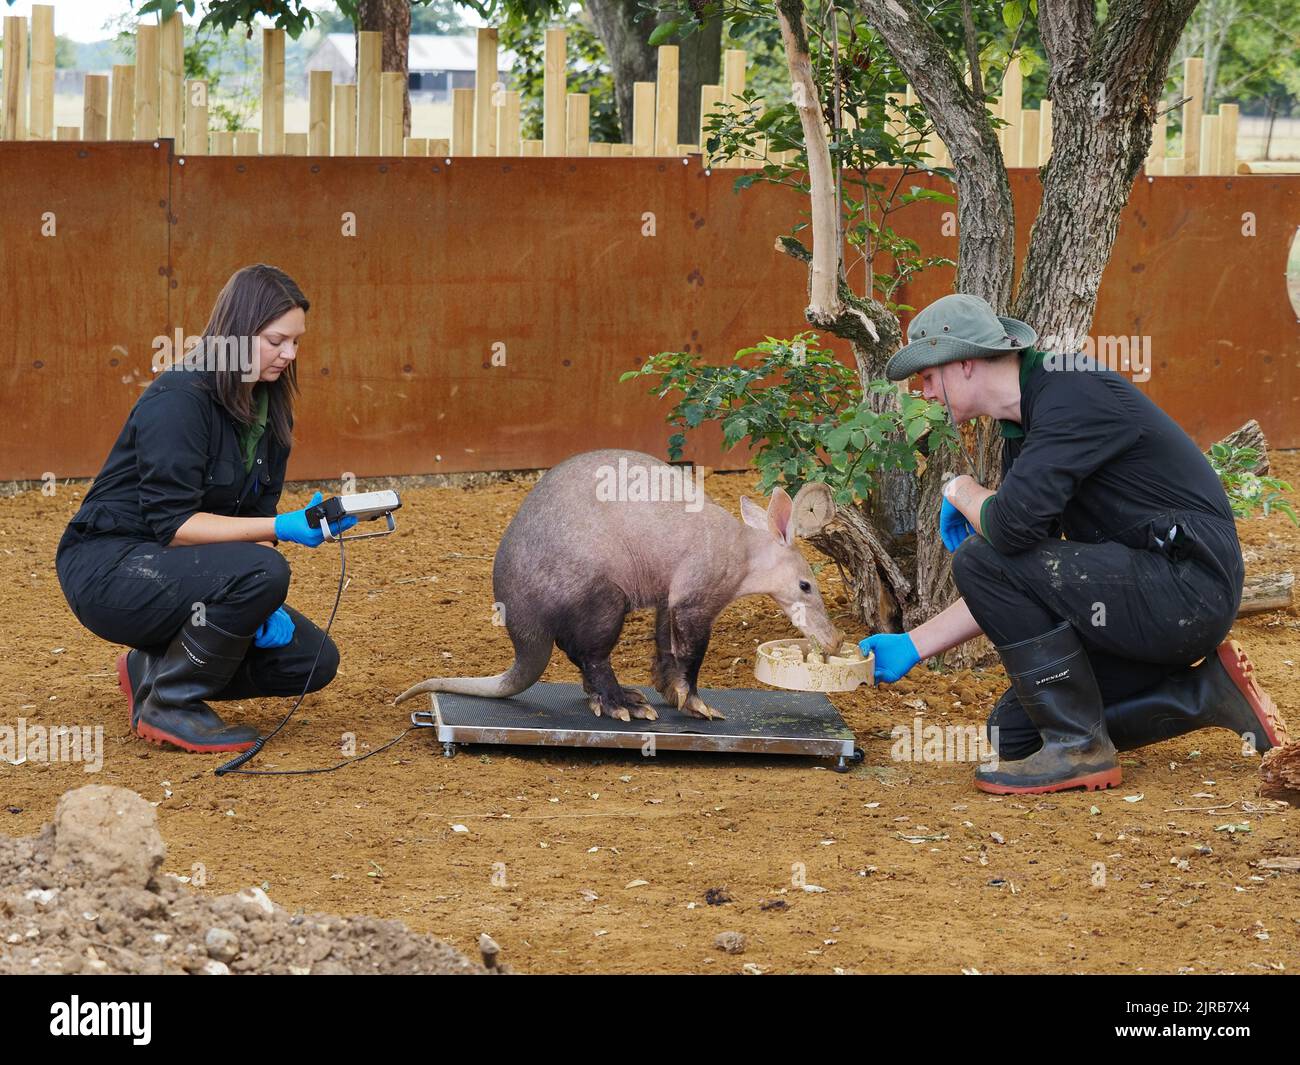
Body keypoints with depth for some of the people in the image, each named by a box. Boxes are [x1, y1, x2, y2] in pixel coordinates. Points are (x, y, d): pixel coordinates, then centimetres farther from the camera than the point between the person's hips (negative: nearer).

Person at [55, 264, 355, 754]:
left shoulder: (269, 409, 6)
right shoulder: (179, 398, -20)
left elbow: (254, 512, 8)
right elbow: (171, 523, -24)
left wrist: (263, 608, -10)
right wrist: (280, 528, -32)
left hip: (178, 571, 9)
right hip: (108, 569, -8)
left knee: (313, 661, -4)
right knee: (262, 572, -32)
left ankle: (152, 668, 11)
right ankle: (169, 705, -14)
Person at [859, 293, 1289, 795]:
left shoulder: (1076, 396, -17)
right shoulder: (1022, 432, 14)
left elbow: (1012, 527, -29)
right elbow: (1009, 590, 19)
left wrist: (962, 492, -6)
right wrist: (912, 646, 17)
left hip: (1185, 588, -10)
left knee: (981, 561, -18)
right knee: (1013, 732, 11)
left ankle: (1079, 747, -11)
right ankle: (1206, 693, 13)